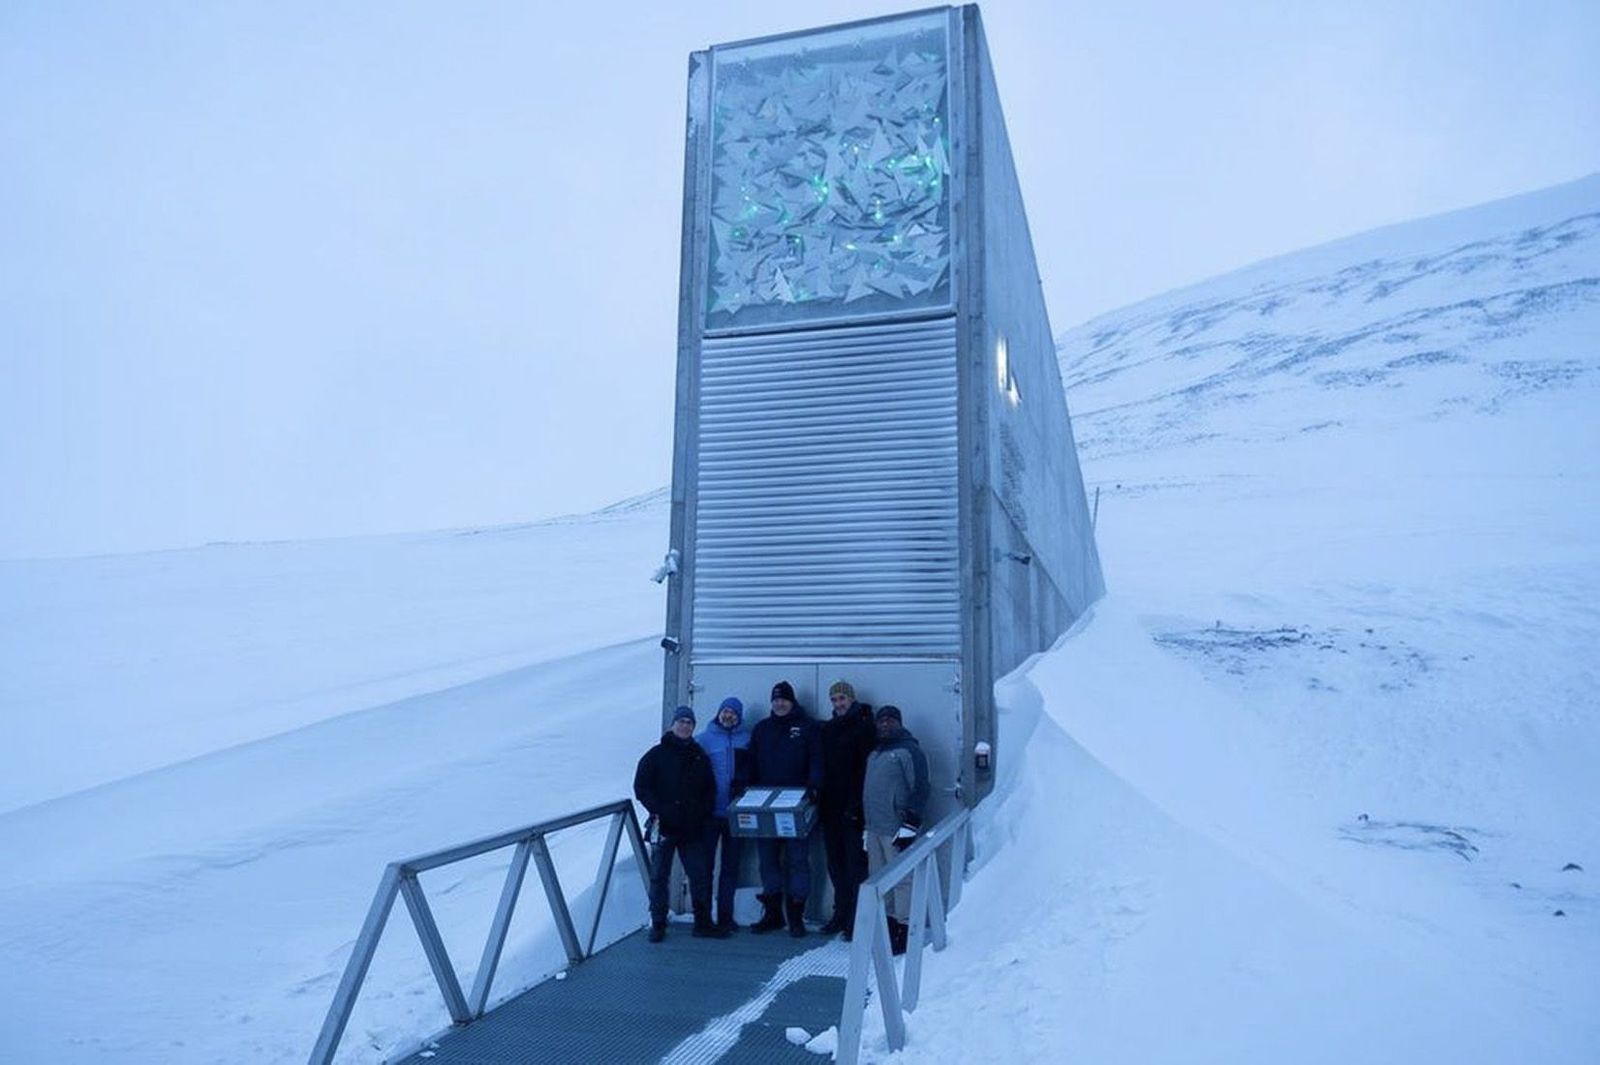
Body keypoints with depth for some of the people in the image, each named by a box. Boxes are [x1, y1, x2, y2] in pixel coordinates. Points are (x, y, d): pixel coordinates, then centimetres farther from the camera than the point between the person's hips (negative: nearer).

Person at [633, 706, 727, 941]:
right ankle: (658, 924, 12)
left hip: (692, 828, 3)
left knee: (700, 874, 3)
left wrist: (704, 813, 2)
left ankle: (703, 922, 12)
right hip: (665, 826, -3)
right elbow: (641, 787, -1)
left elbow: (710, 789, 18)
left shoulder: (699, 756, 12)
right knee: (659, 875, 3)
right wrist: (656, 812, -11)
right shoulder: (657, 755, 1)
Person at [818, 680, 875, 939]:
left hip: (853, 811, -6)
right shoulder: (827, 730, 15)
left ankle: (857, 920, 1)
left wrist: (856, 805, -18)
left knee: (856, 866, -4)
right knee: (836, 866, 11)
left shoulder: (864, 728, -5)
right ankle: (841, 914, 19)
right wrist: (820, 804, 8)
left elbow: (867, 770, -12)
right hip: (831, 809, 6)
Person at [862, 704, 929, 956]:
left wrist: (910, 824, -17)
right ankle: (886, 924, 23)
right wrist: (865, 821, 22)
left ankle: (904, 929, 1)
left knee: (902, 879, -5)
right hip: (874, 829, 8)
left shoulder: (910, 750, -8)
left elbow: (920, 789, -13)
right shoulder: (875, 753, 18)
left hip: (896, 829, -8)